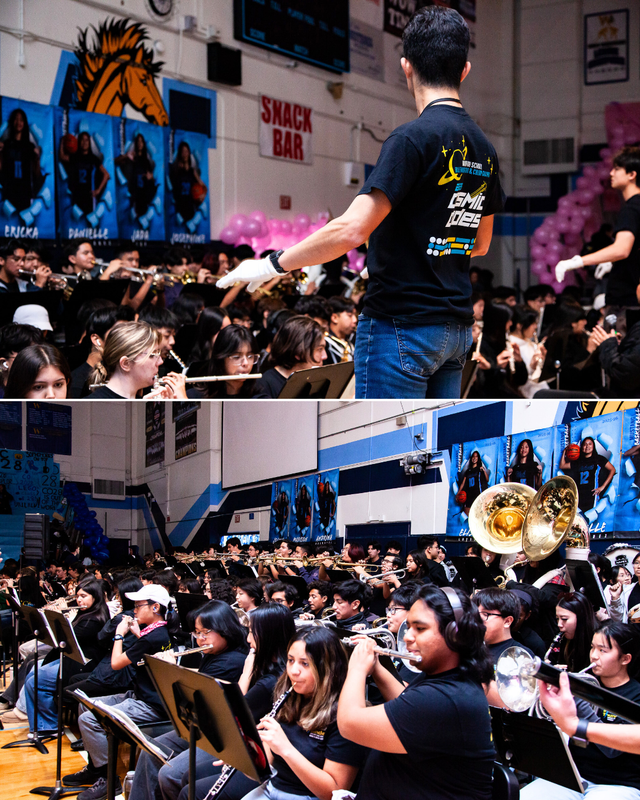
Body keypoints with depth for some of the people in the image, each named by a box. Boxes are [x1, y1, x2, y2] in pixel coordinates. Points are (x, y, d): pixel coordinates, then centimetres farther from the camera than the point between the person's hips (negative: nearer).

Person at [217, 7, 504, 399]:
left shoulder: (414, 138, -15)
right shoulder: (484, 148, 10)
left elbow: (352, 230, -22)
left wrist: (272, 264, -12)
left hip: (402, 326, -8)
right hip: (457, 327, 8)